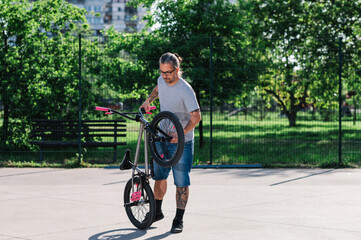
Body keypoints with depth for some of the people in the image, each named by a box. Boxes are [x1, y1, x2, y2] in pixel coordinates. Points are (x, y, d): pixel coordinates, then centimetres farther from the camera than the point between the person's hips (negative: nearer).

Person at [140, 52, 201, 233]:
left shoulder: (185, 91, -22)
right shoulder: (162, 81, -1)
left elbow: (196, 116, -23)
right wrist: (148, 100, 11)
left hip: (182, 141, -6)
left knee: (181, 182, -4)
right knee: (159, 177, 14)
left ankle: (179, 220, 4)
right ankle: (157, 211, 32)